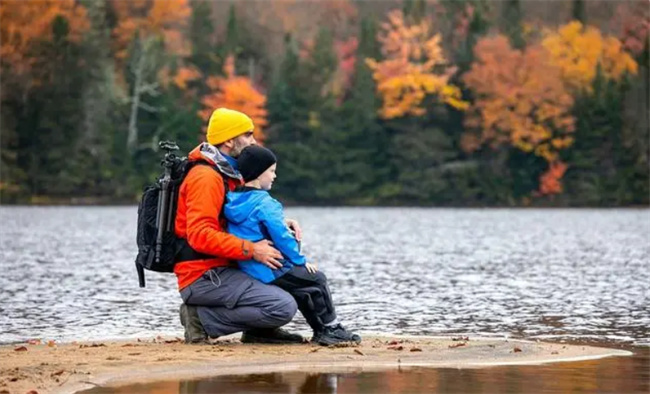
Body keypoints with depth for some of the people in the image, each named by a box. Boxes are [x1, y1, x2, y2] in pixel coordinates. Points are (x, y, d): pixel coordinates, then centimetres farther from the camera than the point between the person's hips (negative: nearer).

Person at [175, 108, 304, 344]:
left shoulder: (228, 175, 18)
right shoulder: (206, 177, -14)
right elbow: (200, 235, -25)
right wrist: (251, 250, -24)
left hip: (220, 269, 11)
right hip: (203, 276, -11)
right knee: (284, 307, -22)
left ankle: (258, 330, 7)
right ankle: (203, 318, -13)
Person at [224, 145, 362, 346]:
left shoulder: (233, 199, 8)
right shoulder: (264, 203, -18)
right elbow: (280, 235, -19)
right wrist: (301, 260, -8)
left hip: (249, 269, 9)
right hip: (270, 270, -9)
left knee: (301, 289, 24)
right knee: (317, 279, 3)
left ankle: (320, 330, 26)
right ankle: (331, 328, 10)